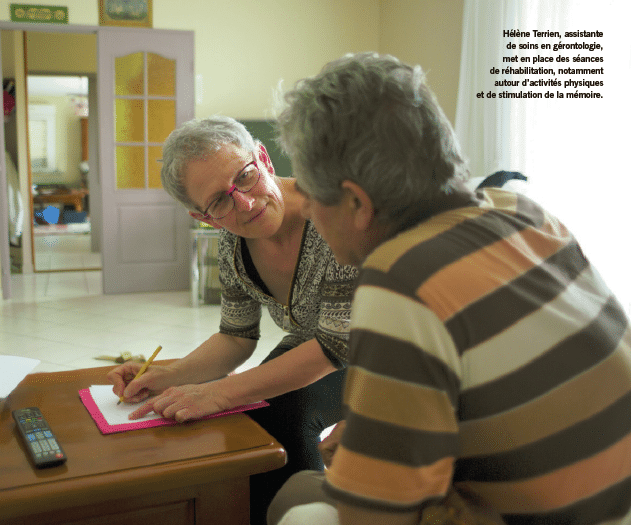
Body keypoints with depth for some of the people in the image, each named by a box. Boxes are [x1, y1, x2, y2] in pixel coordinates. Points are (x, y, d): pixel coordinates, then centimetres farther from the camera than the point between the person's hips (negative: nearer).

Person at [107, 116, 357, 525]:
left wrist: (219, 392, -32)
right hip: (310, 348, 5)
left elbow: (338, 345, -31)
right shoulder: (233, 243, -12)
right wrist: (168, 377, -19)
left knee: (286, 411, -27)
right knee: (252, 417, -18)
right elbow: (238, 338, -1)